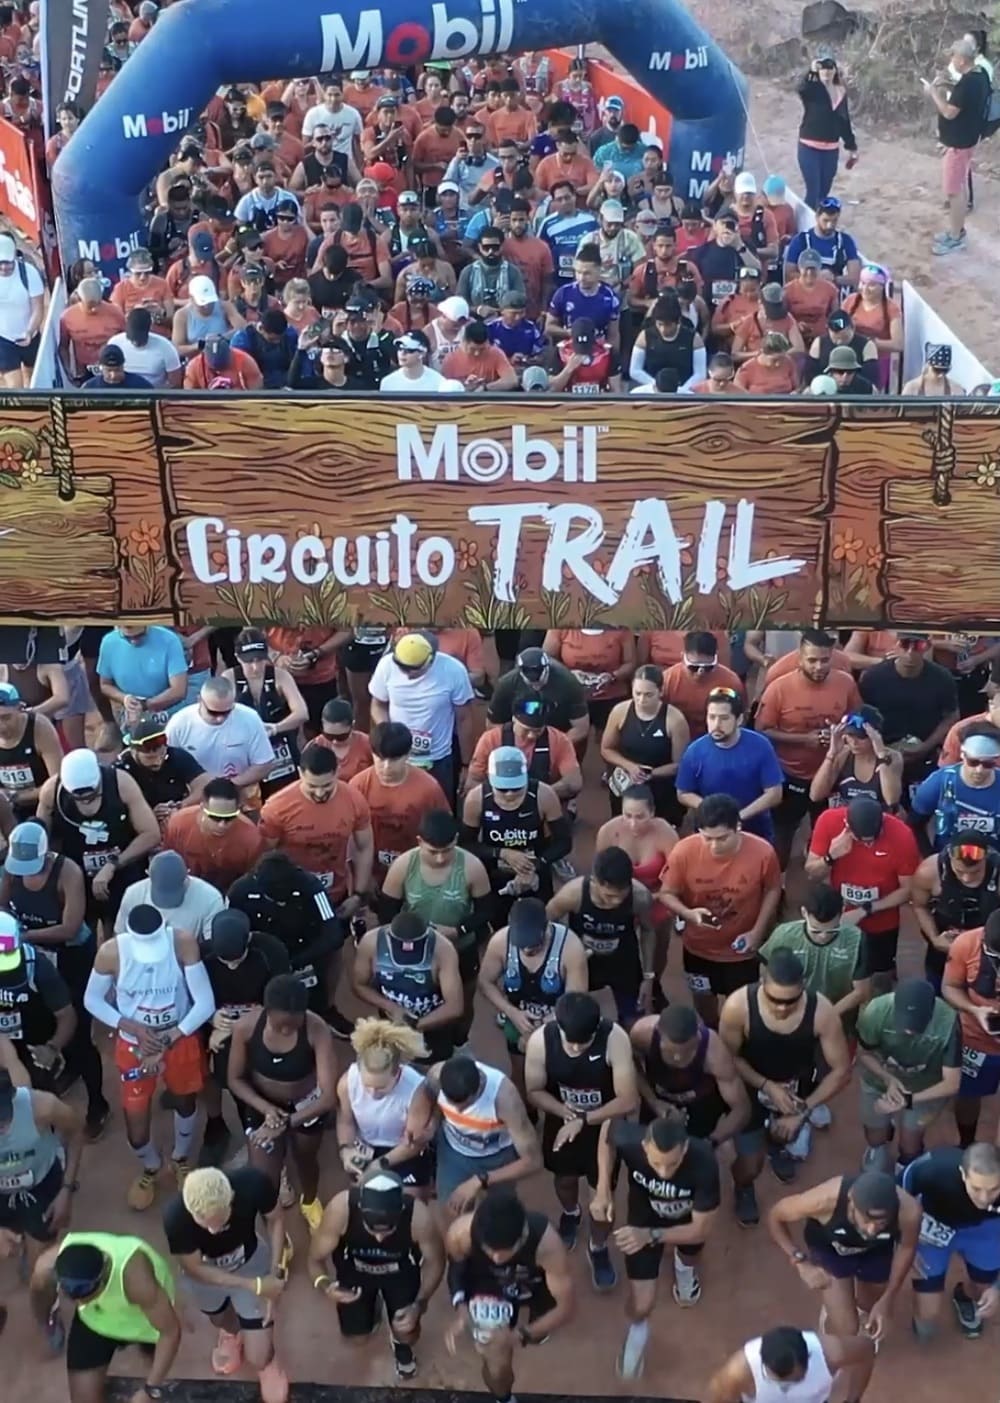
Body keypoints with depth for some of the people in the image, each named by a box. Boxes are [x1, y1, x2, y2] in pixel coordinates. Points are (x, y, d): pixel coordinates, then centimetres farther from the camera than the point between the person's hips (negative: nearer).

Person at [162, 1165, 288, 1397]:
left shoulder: (252, 1184, -40)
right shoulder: (175, 1217, -41)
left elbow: (275, 1220, -16)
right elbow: (195, 1269, -23)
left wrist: (276, 1273, -20)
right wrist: (255, 1286, -25)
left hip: (250, 1263, 0)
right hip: (204, 1271, 1)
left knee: (258, 1359, 3)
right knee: (220, 1318, 32)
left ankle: (267, 1360, 40)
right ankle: (232, 1331, 69)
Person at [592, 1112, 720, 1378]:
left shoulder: (704, 1162, -43)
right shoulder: (630, 1141, -41)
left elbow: (701, 1229, -29)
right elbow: (607, 1128, -15)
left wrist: (652, 1236, -41)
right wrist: (603, 1190, -22)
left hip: (688, 1217, 1)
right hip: (645, 1214, -1)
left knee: (691, 1257, 32)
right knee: (641, 1305, -3)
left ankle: (684, 1262, 70)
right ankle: (637, 1328, 33)